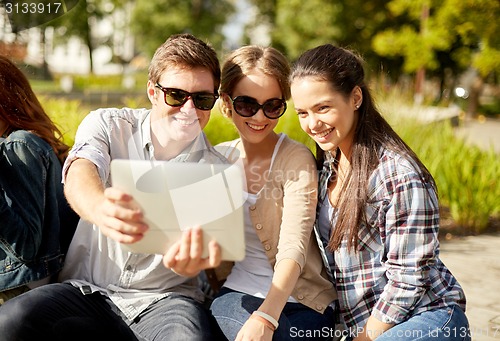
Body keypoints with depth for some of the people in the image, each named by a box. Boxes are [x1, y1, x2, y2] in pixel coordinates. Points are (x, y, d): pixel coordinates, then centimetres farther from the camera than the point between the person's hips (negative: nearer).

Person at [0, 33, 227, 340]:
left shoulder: (218, 172, 2)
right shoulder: (108, 125, 2)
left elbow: (206, 242, -10)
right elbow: (79, 175, -20)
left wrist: (191, 261, -38)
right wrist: (100, 207, -46)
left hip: (163, 297, -1)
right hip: (89, 289, 2)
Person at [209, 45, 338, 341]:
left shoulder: (296, 160, -8)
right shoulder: (219, 158, 6)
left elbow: (293, 249, -19)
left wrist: (265, 317, -33)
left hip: (300, 302, -3)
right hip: (235, 292, 3)